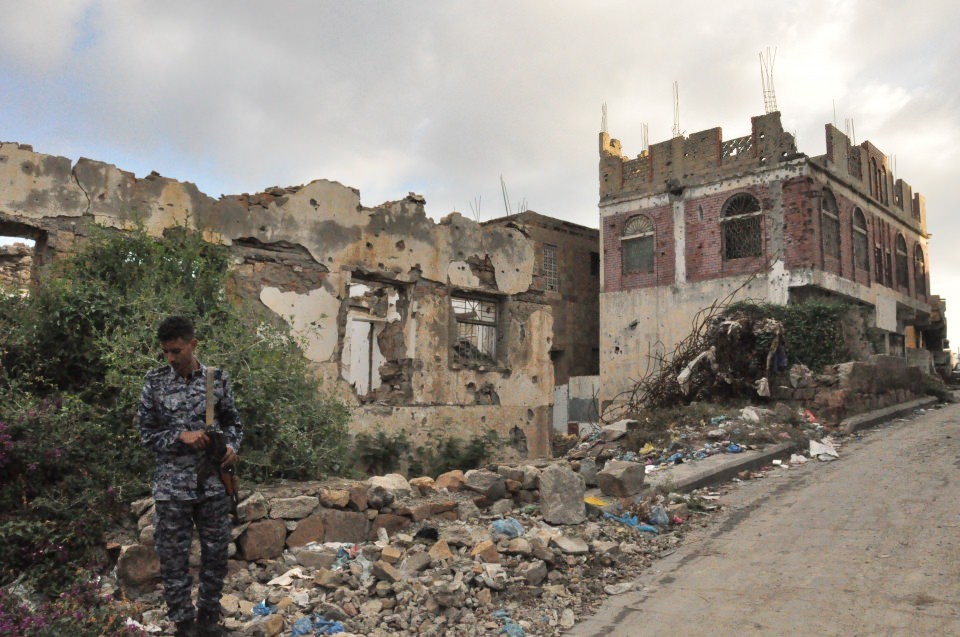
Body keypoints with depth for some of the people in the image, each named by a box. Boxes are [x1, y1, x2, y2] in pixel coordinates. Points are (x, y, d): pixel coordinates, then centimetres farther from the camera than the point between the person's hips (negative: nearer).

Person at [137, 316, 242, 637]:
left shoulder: (218, 378, -1)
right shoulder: (154, 382, -3)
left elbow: (232, 421, 9)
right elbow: (146, 433, 0)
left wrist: (231, 446, -11)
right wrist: (181, 436, -16)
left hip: (213, 483, 1)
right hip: (172, 485, -1)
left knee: (216, 552, 11)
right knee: (174, 557, 8)